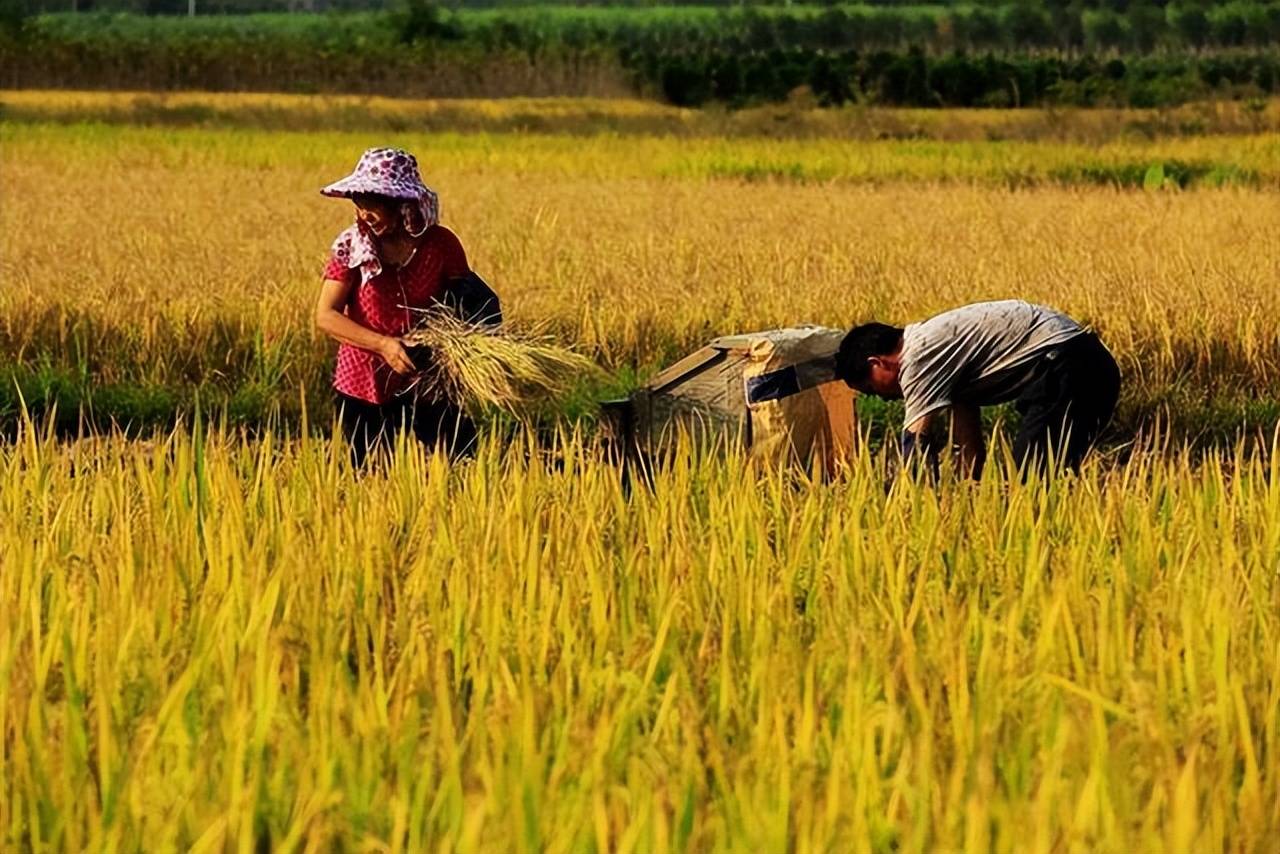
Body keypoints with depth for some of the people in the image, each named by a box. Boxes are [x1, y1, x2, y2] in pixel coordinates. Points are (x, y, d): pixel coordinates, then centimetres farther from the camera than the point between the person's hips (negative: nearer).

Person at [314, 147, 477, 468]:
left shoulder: (441, 245, -6)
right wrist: (383, 344, -27)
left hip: (425, 386, 0)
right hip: (363, 390, 0)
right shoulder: (351, 246, -8)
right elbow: (325, 316, -13)